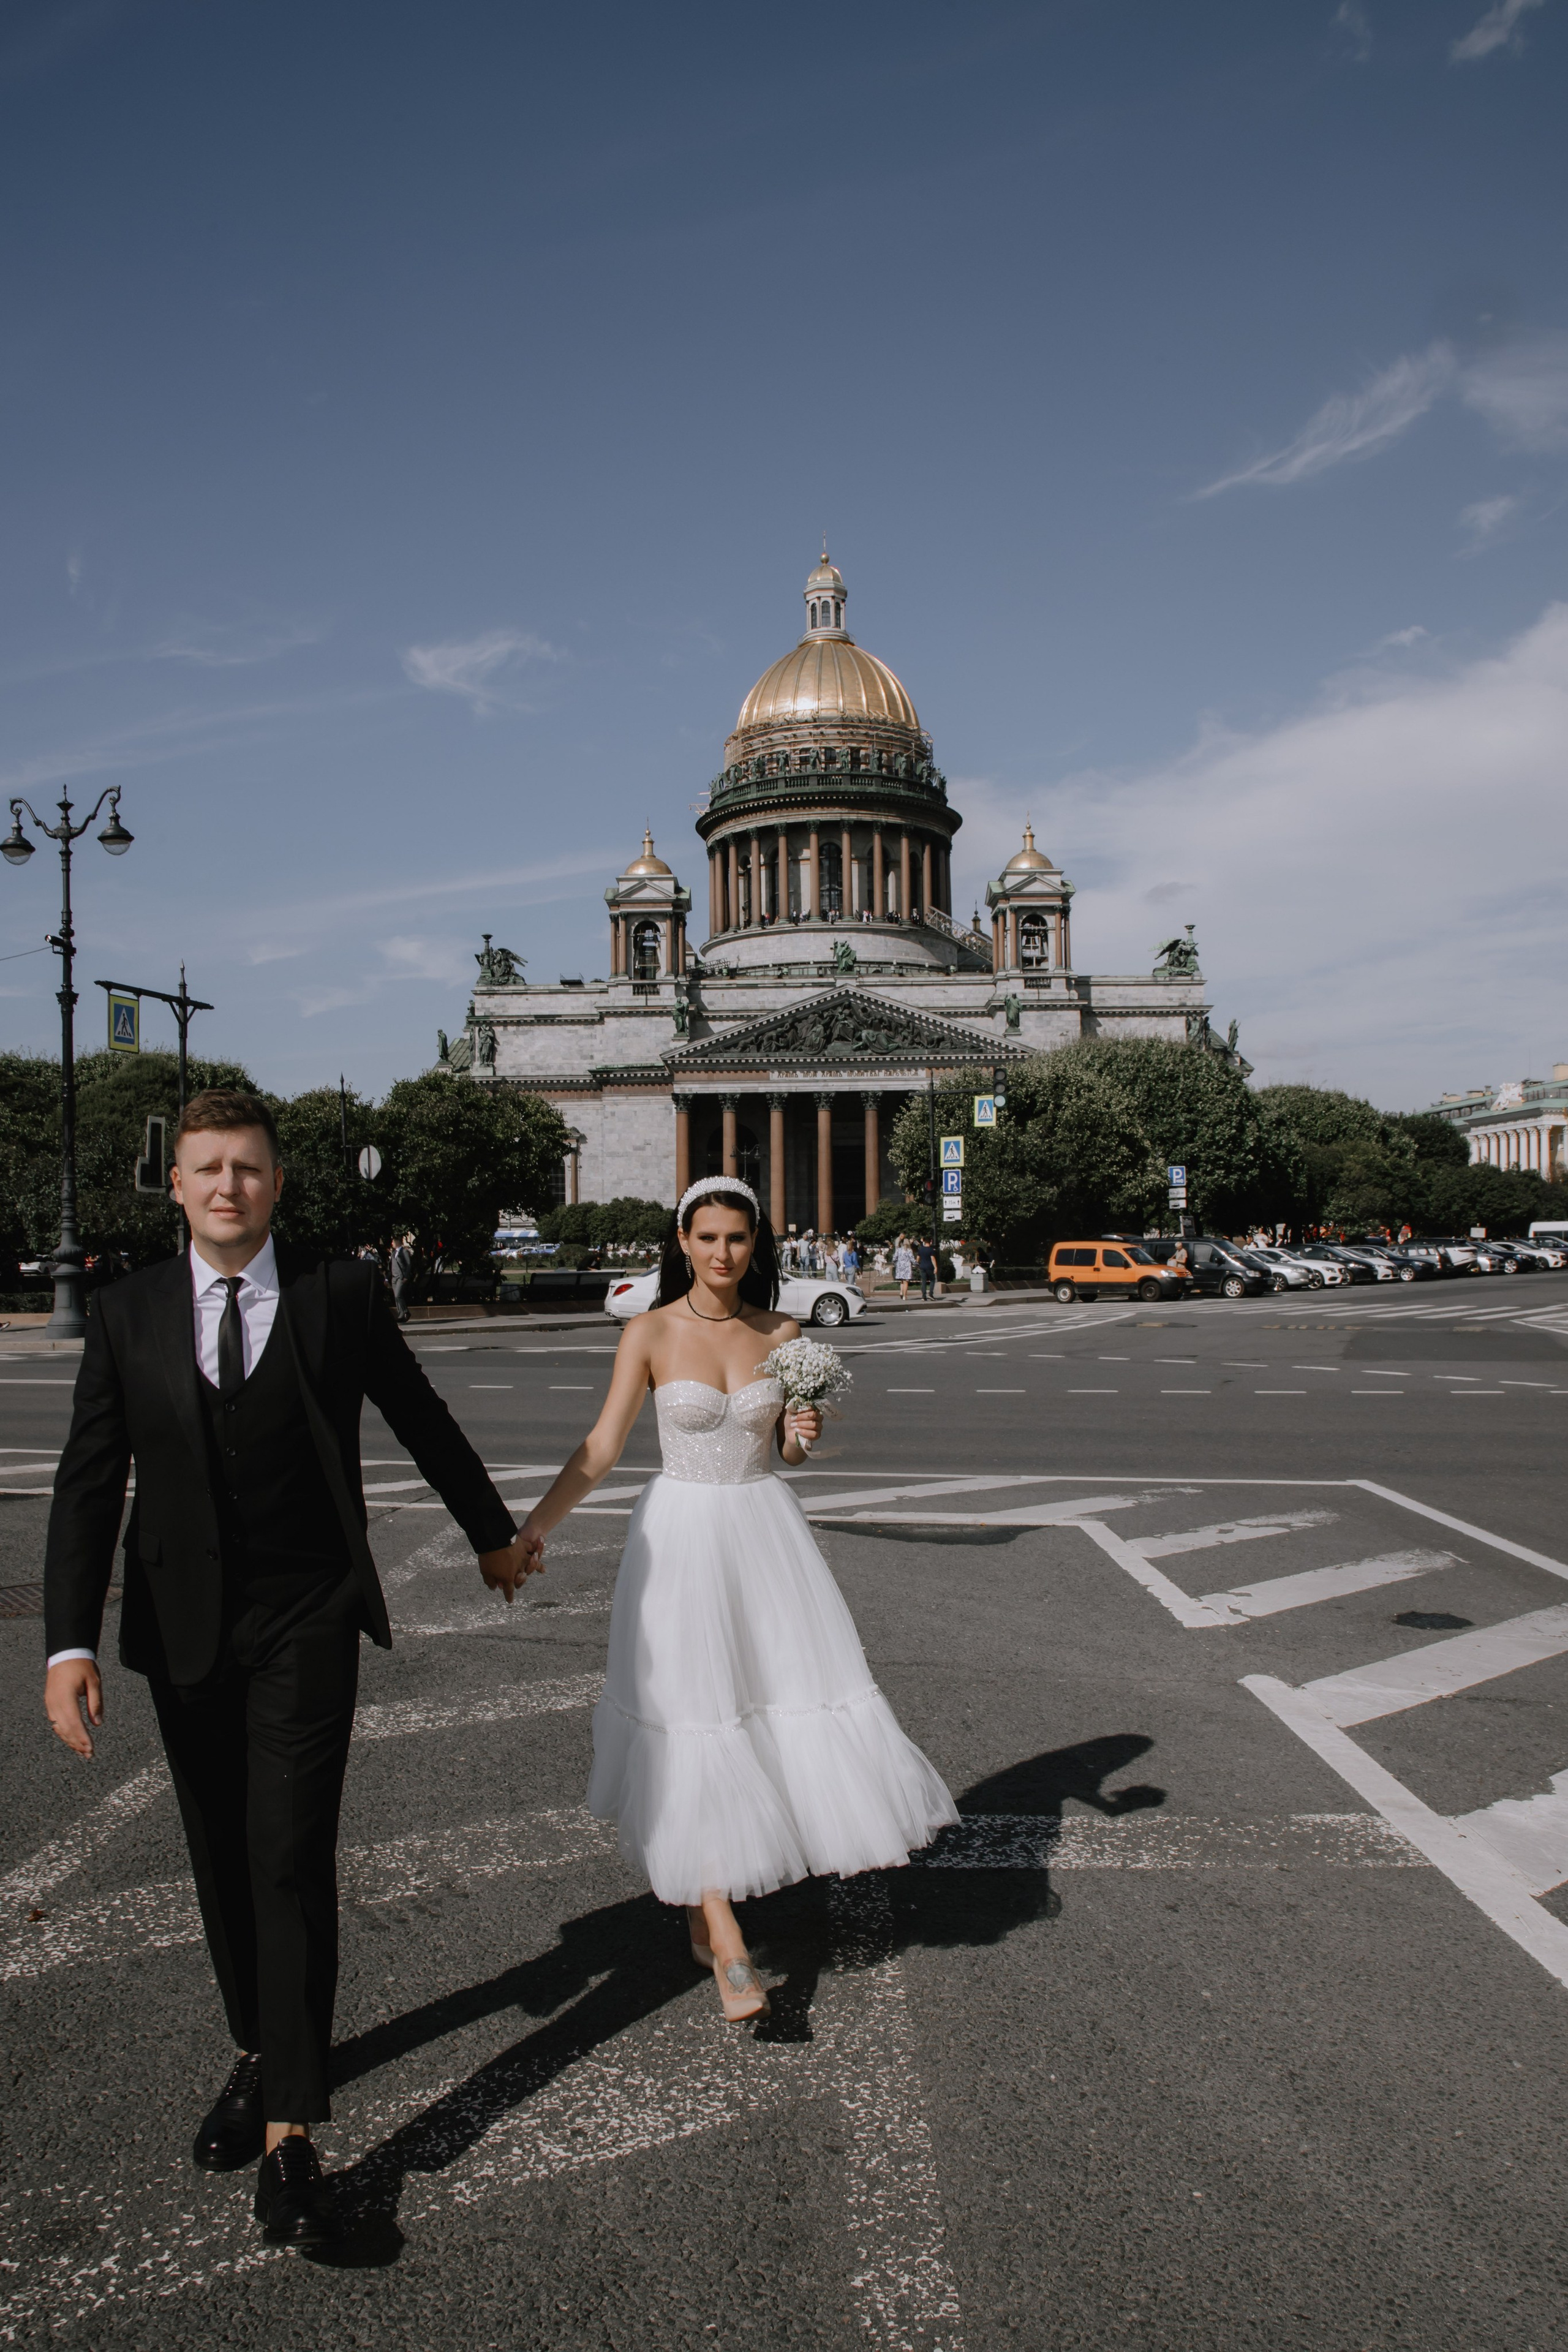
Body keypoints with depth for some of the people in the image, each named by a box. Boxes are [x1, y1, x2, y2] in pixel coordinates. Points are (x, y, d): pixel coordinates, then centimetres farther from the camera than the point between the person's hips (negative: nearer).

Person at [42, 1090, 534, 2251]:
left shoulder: (344, 1292, -4)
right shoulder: (128, 1313, 0)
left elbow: (422, 1421, 8)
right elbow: (89, 1485, -2)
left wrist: (493, 1531, 19)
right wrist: (71, 1642, -11)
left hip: (306, 1621, -3)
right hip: (183, 1627, 3)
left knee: (292, 1861, -7)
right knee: (224, 1865, 15)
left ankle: (291, 2130, 2)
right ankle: (261, 2053, 37)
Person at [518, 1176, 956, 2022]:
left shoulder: (781, 1334, 2)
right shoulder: (651, 1333, -7)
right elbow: (602, 1446, -7)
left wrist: (800, 1435, -11)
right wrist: (533, 1525, -17)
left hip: (765, 1529, 4)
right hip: (681, 1535, -3)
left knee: (788, 1702, 5)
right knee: (693, 1724, -2)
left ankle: (706, 1887, 29)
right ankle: (726, 1945, 6)